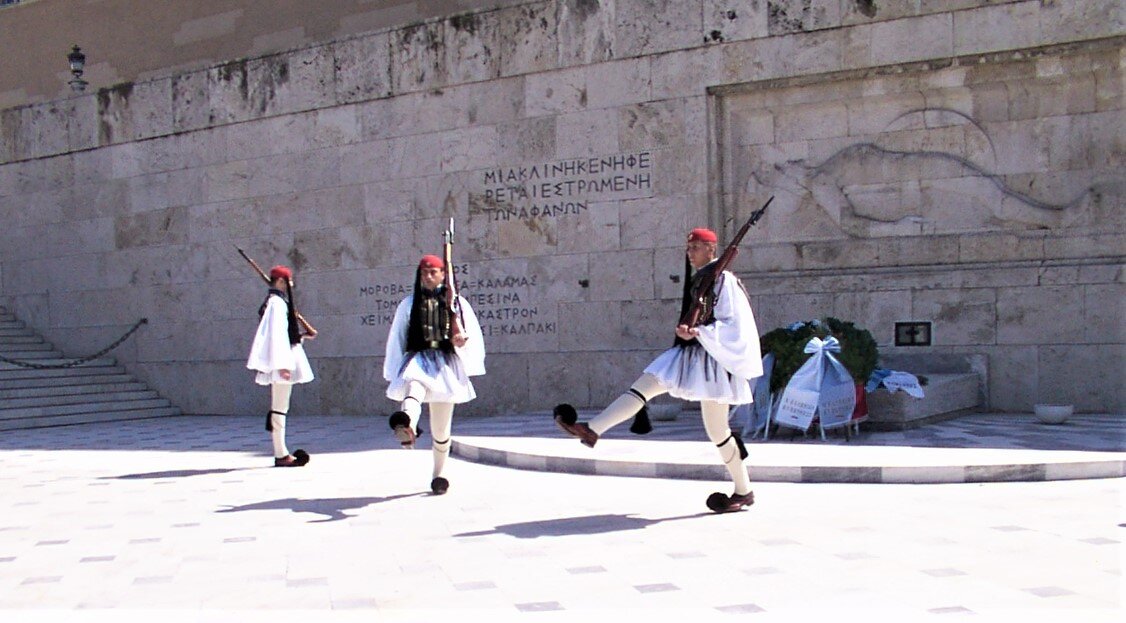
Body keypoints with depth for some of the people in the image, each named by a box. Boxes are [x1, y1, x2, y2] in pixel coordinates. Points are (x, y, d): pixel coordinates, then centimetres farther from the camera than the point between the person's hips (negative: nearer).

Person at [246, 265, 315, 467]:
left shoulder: (279, 301, 17)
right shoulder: (277, 302, -13)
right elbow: (276, 334, -19)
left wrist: (300, 336, 24)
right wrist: (282, 364, -22)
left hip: (281, 363, 10)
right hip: (281, 362, -10)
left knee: (279, 407, 10)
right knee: (280, 407, -8)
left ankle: (281, 452, 14)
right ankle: (281, 454, -6)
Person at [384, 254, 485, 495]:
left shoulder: (456, 303, 11)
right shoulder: (409, 304, 13)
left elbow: (472, 335, 5)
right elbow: (397, 339, 16)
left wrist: (461, 338, -18)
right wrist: (396, 372, 14)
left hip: (445, 365, 1)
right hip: (418, 359, -1)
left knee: (441, 428, 7)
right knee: (414, 385, -39)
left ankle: (438, 475, 24)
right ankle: (406, 426, -71)